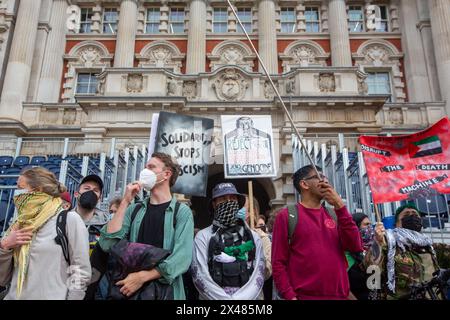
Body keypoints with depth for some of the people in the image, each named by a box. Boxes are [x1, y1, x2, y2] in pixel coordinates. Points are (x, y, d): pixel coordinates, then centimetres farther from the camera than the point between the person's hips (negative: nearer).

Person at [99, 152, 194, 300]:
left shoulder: (182, 211, -6)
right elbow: (107, 244, -6)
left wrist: (142, 276, -22)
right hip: (130, 288, 3)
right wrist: (125, 202, -9)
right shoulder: (134, 209, 6)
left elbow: (182, 257, -16)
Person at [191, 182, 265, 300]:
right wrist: (224, 298, -11)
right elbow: (200, 276, -4)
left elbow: (258, 275, 3)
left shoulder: (253, 237, 10)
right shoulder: (203, 236, 3)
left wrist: (240, 297, -9)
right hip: (213, 297, -1)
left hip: (246, 297, 1)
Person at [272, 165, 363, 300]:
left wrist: (340, 206, -8)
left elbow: (355, 247, -5)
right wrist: (289, 296, -14)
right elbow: (278, 262, -6)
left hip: (339, 294, 5)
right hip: (304, 296, -4)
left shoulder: (334, 215, 8)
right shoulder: (287, 215, -4)